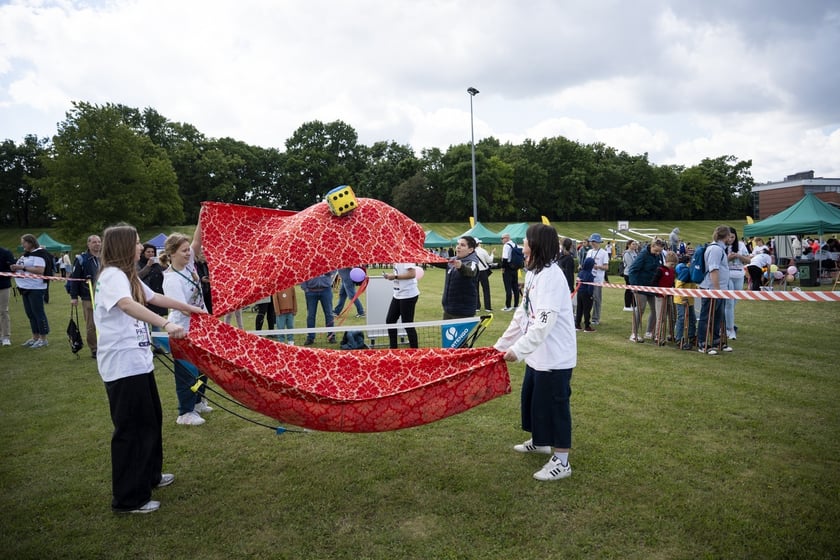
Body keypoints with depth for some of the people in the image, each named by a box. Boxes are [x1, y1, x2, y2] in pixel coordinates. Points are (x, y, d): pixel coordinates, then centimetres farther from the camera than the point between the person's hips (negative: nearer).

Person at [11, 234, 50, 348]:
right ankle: (35, 337, 22)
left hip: (36, 288, -9)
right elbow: (23, 268, 22)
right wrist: (15, 268, 1)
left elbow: (40, 270, -21)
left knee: (38, 312, -4)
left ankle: (43, 339, 2)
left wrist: (22, 268, -22)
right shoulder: (26, 254, 16)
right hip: (25, 287, 9)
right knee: (30, 313, 13)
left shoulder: (39, 253, -12)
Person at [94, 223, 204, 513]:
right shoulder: (112, 275, -17)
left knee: (151, 419, 20)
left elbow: (155, 298, 30)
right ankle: (128, 498, 9)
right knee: (131, 428, -3)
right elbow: (128, 304, -37)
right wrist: (166, 324, -48)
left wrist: (188, 308, 38)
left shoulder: (128, 276, 16)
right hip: (122, 365, -10)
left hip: (138, 361, 11)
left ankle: (149, 475, 37)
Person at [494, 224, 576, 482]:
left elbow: (545, 321, -30)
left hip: (555, 355, -10)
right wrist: (502, 343, 15)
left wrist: (518, 349, -35)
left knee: (554, 405, 1)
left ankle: (561, 462, 16)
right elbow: (523, 314, 15)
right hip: (538, 353, 10)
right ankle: (539, 442, 43)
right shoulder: (534, 274, 10)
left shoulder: (550, 275, -21)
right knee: (531, 398, 22)